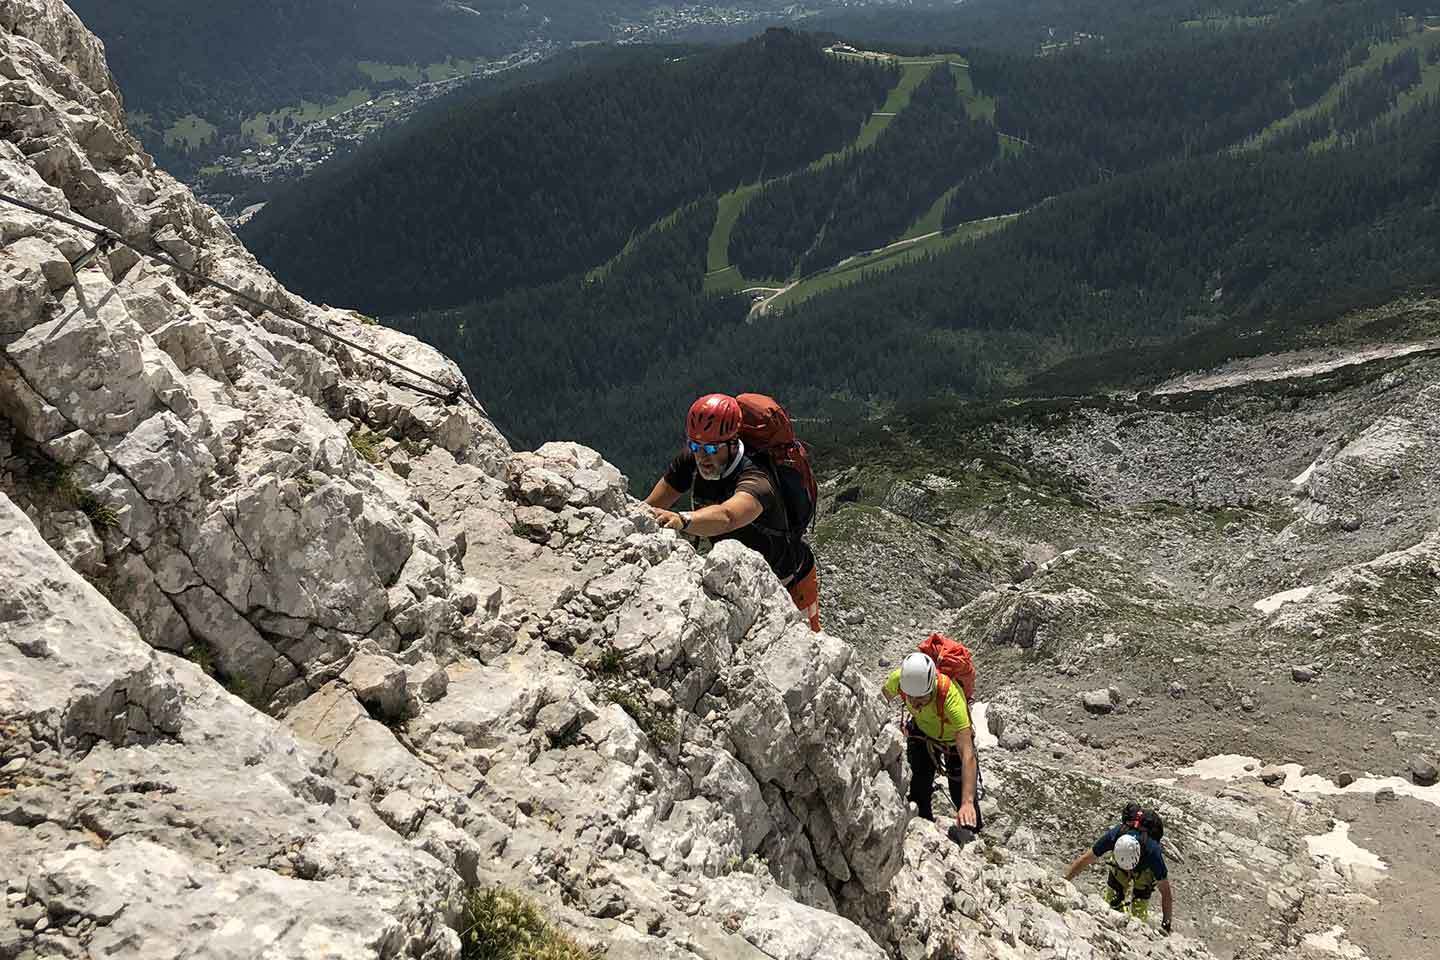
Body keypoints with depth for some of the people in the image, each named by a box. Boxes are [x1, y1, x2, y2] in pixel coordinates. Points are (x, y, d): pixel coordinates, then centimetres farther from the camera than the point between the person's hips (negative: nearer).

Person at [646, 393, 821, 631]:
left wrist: (681, 520, -79)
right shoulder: (691, 461, -19)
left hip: (790, 582, -5)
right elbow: (650, 506, -20)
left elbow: (726, 517, -62)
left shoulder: (755, 480, -40)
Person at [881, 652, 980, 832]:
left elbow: (968, 755, -47)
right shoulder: (899, 678, -35)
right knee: (919, 790, 1)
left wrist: (967, 803, -54)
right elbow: (883, 698, -7)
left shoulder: (951, 697, -45)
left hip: (953, 739, -3)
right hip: (921, 731, 3)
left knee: (961, 795, 1)